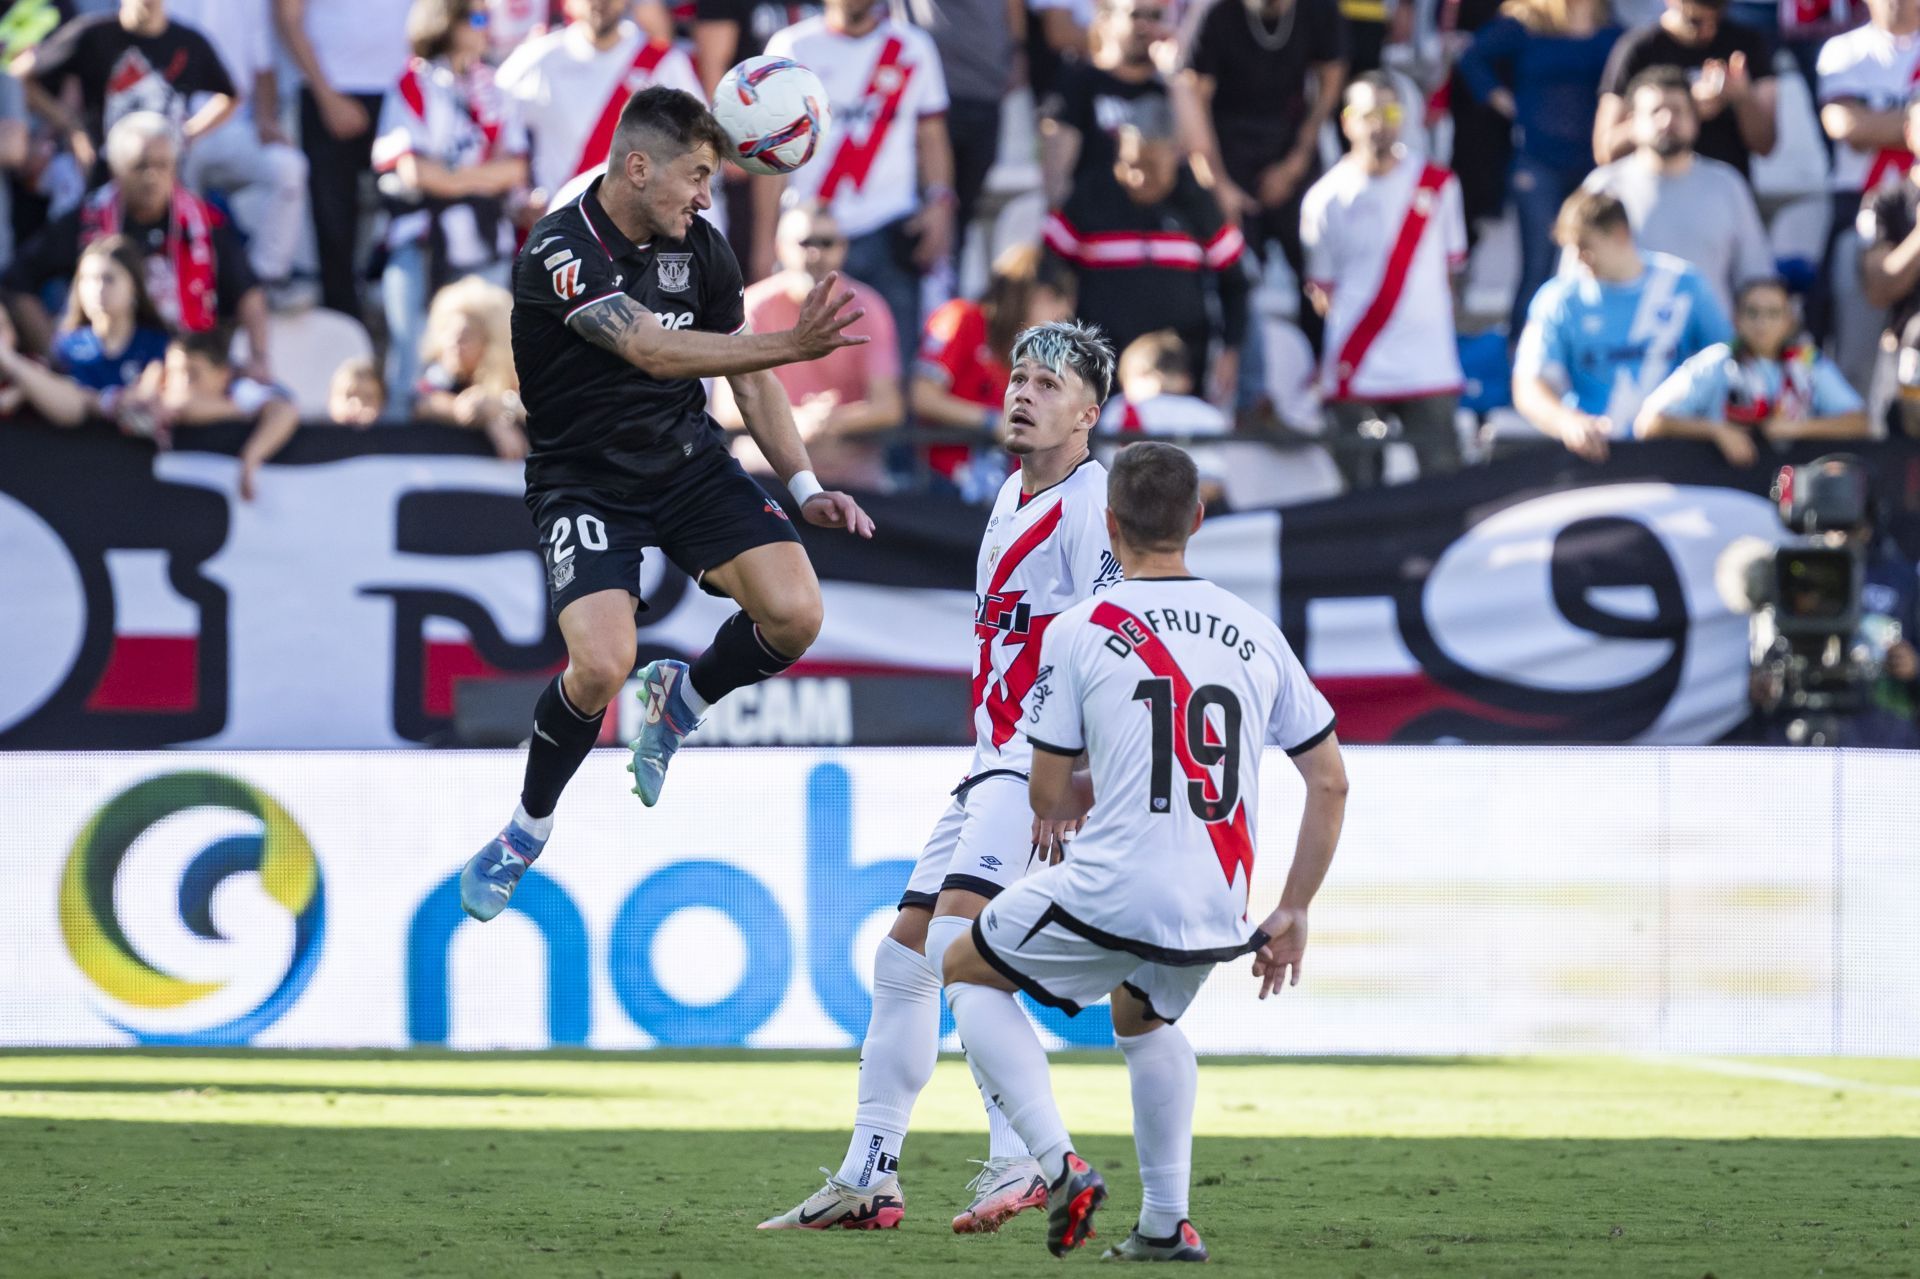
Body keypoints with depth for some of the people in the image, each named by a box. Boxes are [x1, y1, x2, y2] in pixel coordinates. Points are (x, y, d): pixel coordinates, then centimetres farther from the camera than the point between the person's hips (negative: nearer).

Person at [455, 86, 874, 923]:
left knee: (794, 612, -17)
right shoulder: (561, 253, -21)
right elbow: (653, 351, -33)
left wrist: (804, 488, 0)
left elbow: (746, 375, 9)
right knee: (602, 664, -26)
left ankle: (681, 698, 16)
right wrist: (790, 345, -41)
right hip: (584, 478, -5)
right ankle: (529, 826, 4)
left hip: (688, 461, 5)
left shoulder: (698, 248, -1)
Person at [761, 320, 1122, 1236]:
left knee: (956, 940, -24)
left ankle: (1027, 1160, -26)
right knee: (903, 955, 9)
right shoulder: (1012, 497, 18)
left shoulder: (1092, 502, -10)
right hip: (994, 763, 10)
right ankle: (866, 1178, 15)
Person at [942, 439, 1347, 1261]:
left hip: (1111, 896, -5)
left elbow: (1048, 800, 1)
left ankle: (1058, 1167, 4)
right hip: (1216, 916, 5)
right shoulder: (1255, 633, 8)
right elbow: (1330, 783, 10)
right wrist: (1293, 913, 16)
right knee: (1143, 1018, 35)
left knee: (965, 972, 21)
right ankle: (1165, 1225, 25)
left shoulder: (1079, 632, -3)